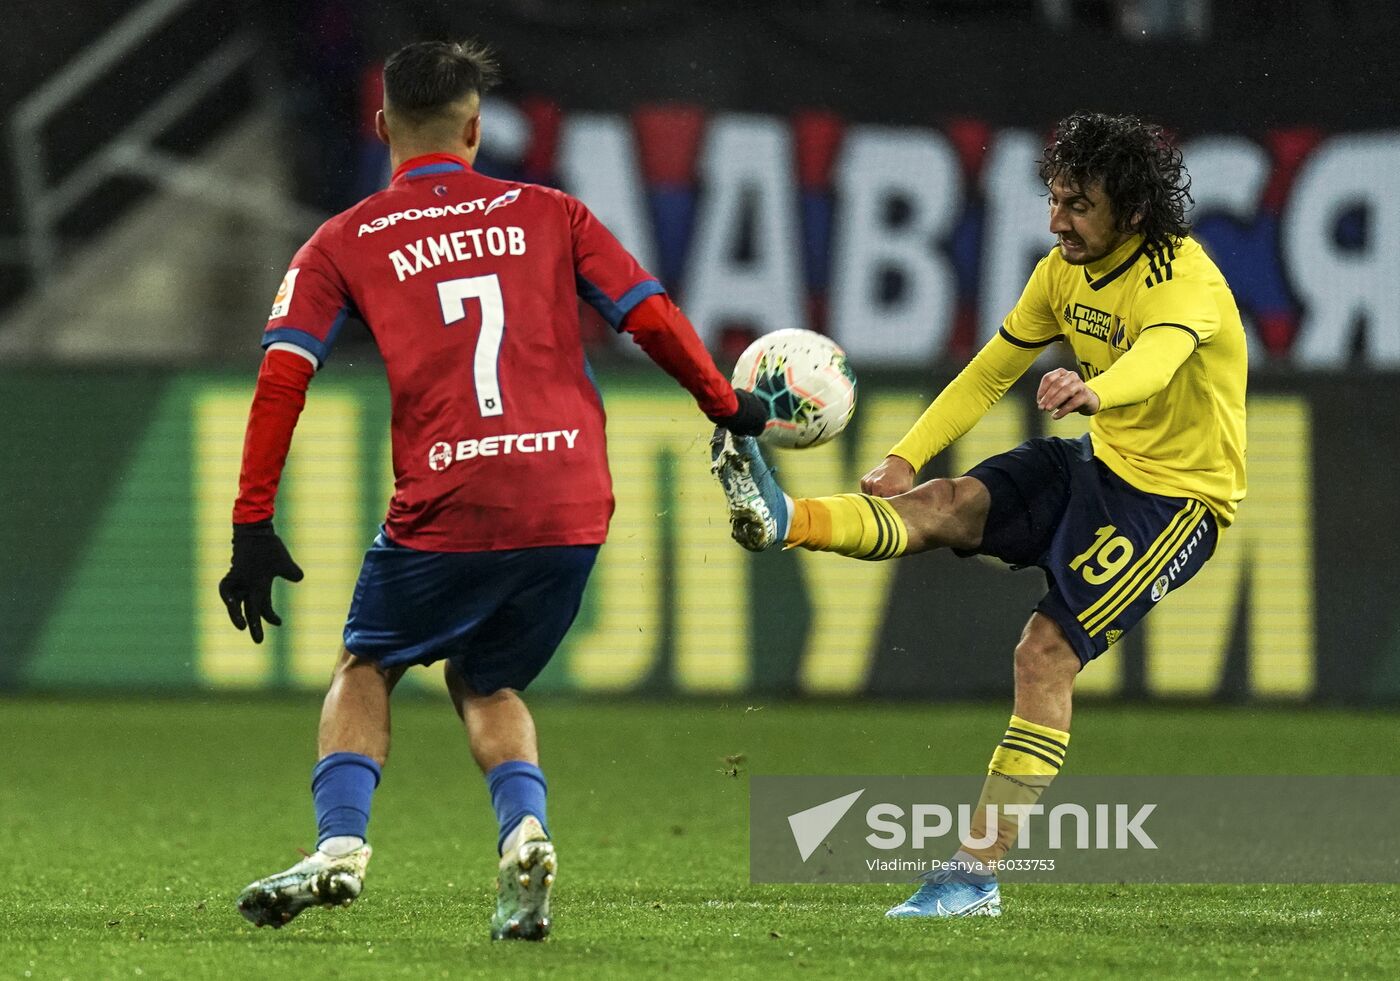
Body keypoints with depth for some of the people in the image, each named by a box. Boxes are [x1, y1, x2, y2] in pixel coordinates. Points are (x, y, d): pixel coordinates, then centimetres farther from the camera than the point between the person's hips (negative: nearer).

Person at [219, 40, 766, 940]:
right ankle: (524, 833, -3)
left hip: (446, 512, -2)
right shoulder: (548, 214, 13)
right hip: (572, 510, 2)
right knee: (487, 682, 24)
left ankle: (341, 844, 0)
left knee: (367, 668, 23)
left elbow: (283, 378, 0)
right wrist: (729, 409, 23)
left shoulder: (344, 245, 9)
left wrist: (253, 527, 1)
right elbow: (655, 321, 8)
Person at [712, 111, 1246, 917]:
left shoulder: (1186, 282, -25)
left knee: (1047, 651, -17)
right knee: (945, 504, -17)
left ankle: (981, 872, -15)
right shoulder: (1066, 271, 0)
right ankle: (780, 519, -38)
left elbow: (1156, 359, -48)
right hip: (1100, 462, 7)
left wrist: (1092, 390, -70)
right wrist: (907, 456, 1)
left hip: (1179, 496, -7)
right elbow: (992, 372, 9)